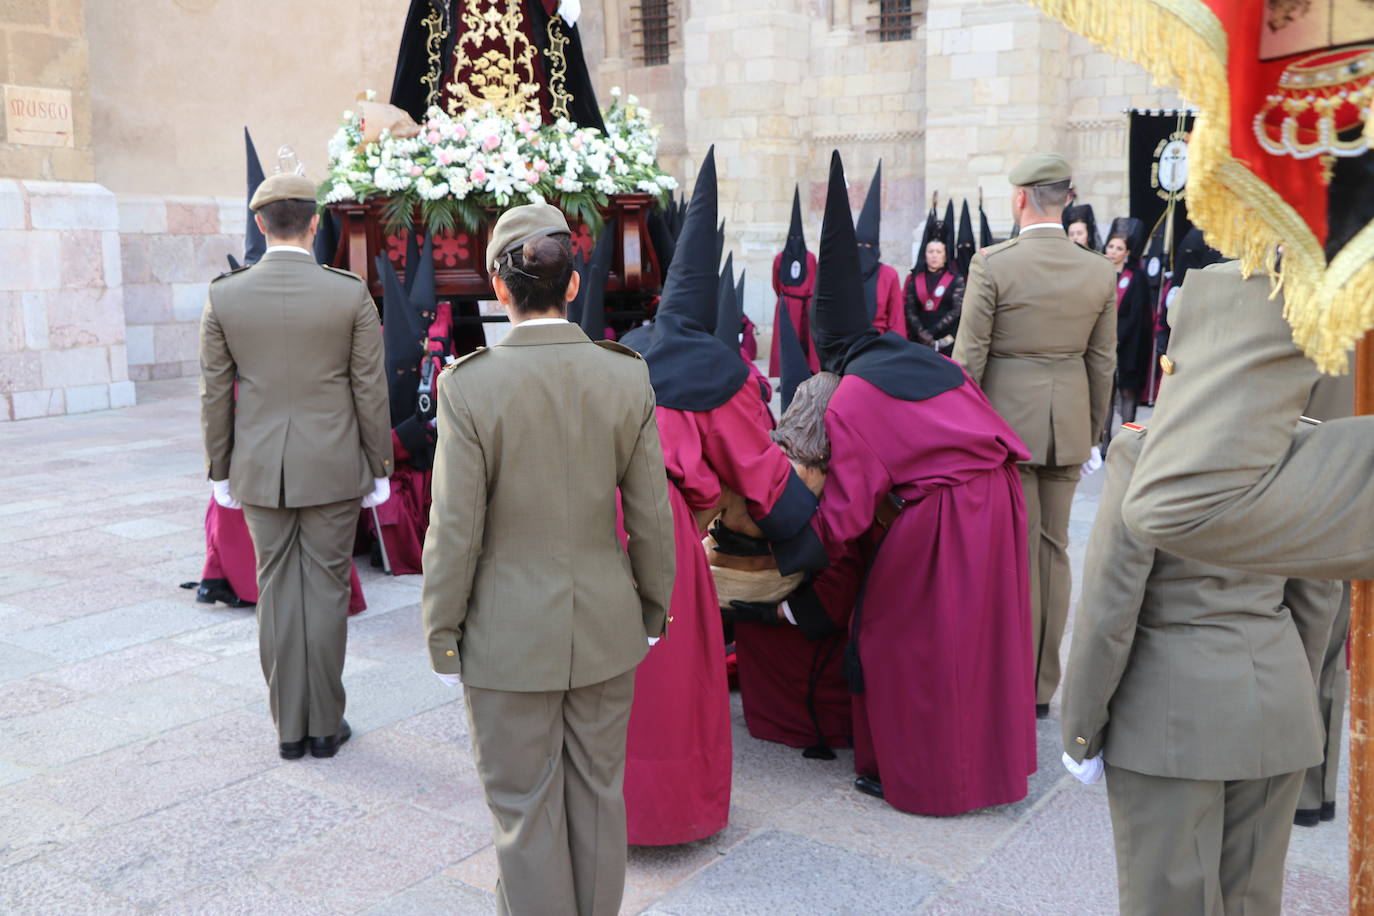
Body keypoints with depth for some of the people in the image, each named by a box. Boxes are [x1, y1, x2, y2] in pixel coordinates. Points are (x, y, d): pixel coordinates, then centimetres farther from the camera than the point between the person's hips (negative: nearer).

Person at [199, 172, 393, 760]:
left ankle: (290, 727, 18)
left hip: (261, 470, 2)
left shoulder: (224, 296, -4)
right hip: (332, 468, -1)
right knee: (325, 591, 7)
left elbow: (215, 395, 1)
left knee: (277, 593, 11)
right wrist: (378, 469, 5)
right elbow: (370, 391, -6)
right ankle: (325, 725, 16)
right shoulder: (351, 294, -9)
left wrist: (220, 473, 11)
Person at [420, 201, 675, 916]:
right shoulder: (627, 377, -7)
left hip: (510, 634, -3)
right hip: (607, 627, 4)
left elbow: (456, 530, -13)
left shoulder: (469, 384, -16)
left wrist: (442, 637, 0)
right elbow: (651, 516, -2)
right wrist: (652, 611, 12)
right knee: (598, 792, 19)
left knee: (526, 809, 13)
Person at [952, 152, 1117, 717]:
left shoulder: (992, 264, -11)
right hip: (1067, 427, 4)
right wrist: (1093, 432, 17)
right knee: (1054, 549, 12)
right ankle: (1043, 688, 22)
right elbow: (1103, 363, 8)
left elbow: (969, 357, -10)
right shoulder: (1100, 272, 3)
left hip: (1007, 419, -4)